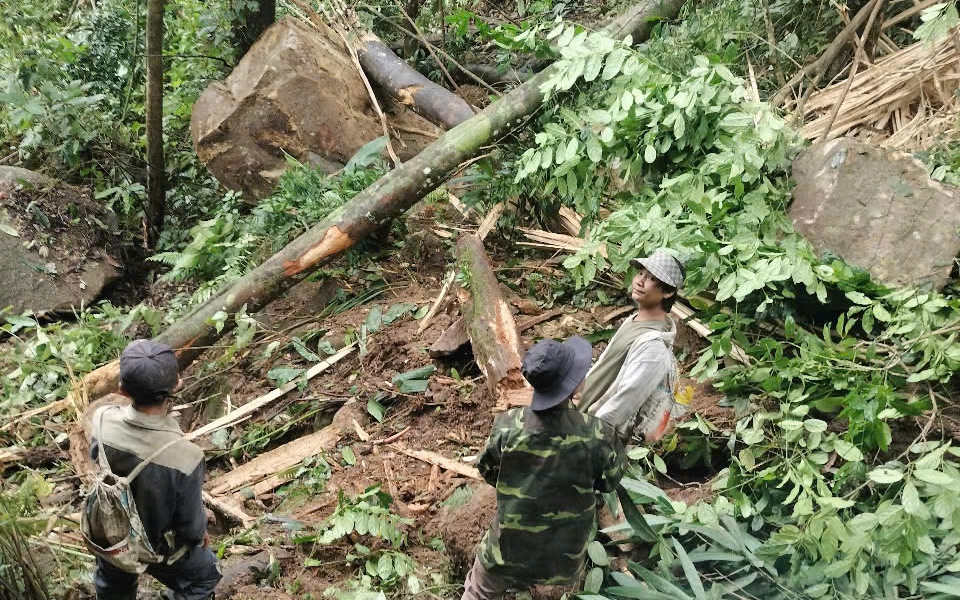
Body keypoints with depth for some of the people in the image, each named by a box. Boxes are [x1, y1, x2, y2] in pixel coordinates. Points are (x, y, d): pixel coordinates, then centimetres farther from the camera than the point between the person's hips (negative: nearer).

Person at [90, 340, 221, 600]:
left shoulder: (102, 421, -31)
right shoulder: (185, 457, -41)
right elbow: (190, 522, -21)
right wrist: (200, 535, 0)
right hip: (158, 548, -4)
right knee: (203, 578, 30)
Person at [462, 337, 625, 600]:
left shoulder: (507, 426, -22)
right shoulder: (595, 435, -26)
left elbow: (487, 470, -2)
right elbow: (610, 481, -5)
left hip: (509, 547, 0)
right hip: (564, 556, 0)